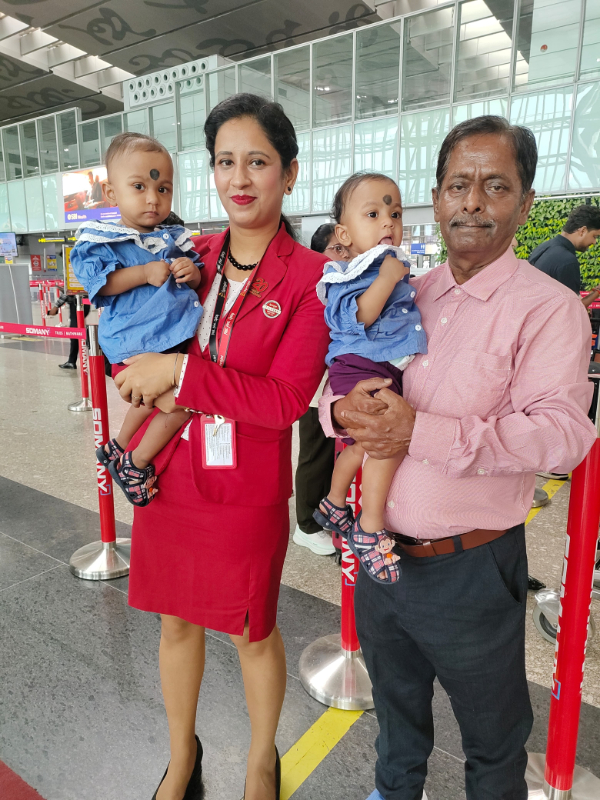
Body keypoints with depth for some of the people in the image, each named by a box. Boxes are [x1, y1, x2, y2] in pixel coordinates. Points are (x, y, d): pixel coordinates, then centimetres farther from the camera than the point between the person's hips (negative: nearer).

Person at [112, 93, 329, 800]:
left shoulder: (311, 277, -11)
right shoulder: (191, 256, 3)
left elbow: (286, 399, -20)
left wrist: (183, 373, -22)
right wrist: (155, 388, -5)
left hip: (246, 490, -4)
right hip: (167, 476, 5)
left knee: (251, 634, 16)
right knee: (176, 621, 21)